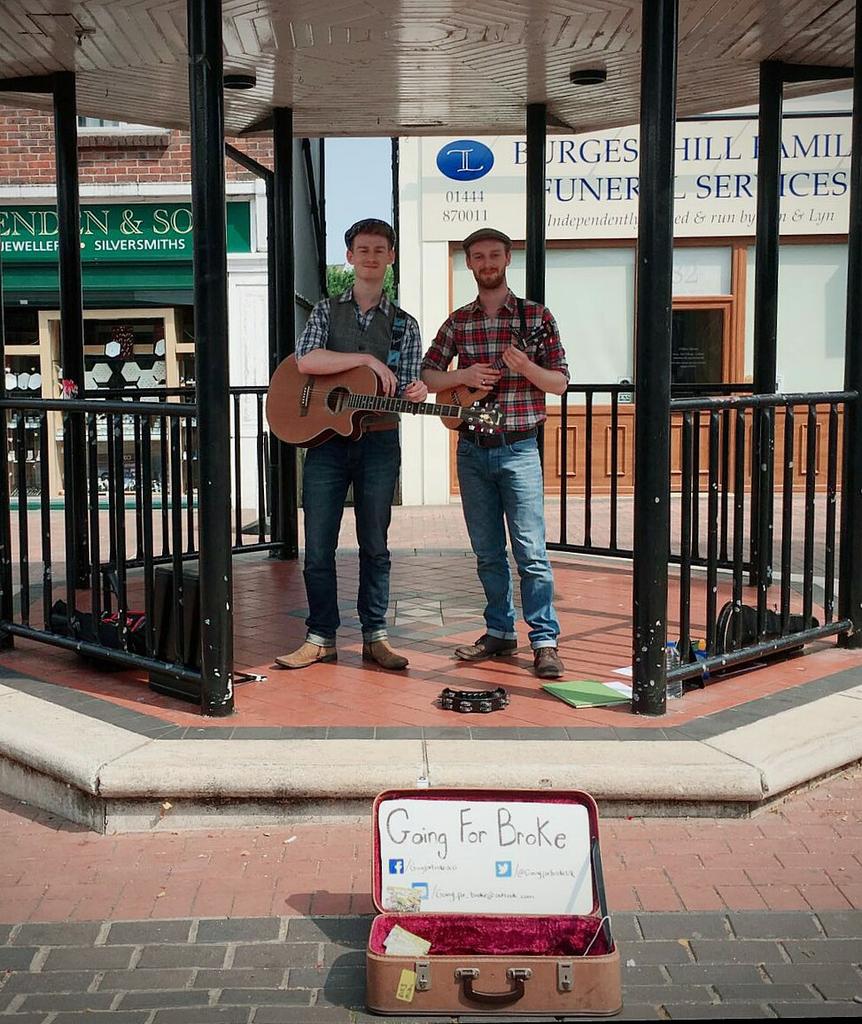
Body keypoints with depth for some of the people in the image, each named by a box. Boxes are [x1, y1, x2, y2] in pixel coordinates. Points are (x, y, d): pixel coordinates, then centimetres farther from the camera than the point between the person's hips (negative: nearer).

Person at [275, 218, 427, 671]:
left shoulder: (404, 325, 10)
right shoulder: (326, 311, 8)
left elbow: (406, 390, 4)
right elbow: (306, 360, -11)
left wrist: (416, 393, -20)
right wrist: (367, 360, -15)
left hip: (379, 442, 0)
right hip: (325, 435, 0)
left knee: (374, 545, 7)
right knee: (317, 546, 0)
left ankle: (374, 636, 16)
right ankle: (321, 638, 11)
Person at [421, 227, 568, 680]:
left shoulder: (536, 316, 1)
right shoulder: (458, 321, 9)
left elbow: (560, 383, 0)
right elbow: (426, 376, 11)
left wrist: (526, 366, -19)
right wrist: (463, 375, -8)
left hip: (518, 449, -4)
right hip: (472, 450, 4)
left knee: (530, 550, -8)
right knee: (487, 552, 10)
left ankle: (545, 640, -2)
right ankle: (500, 632, 21)